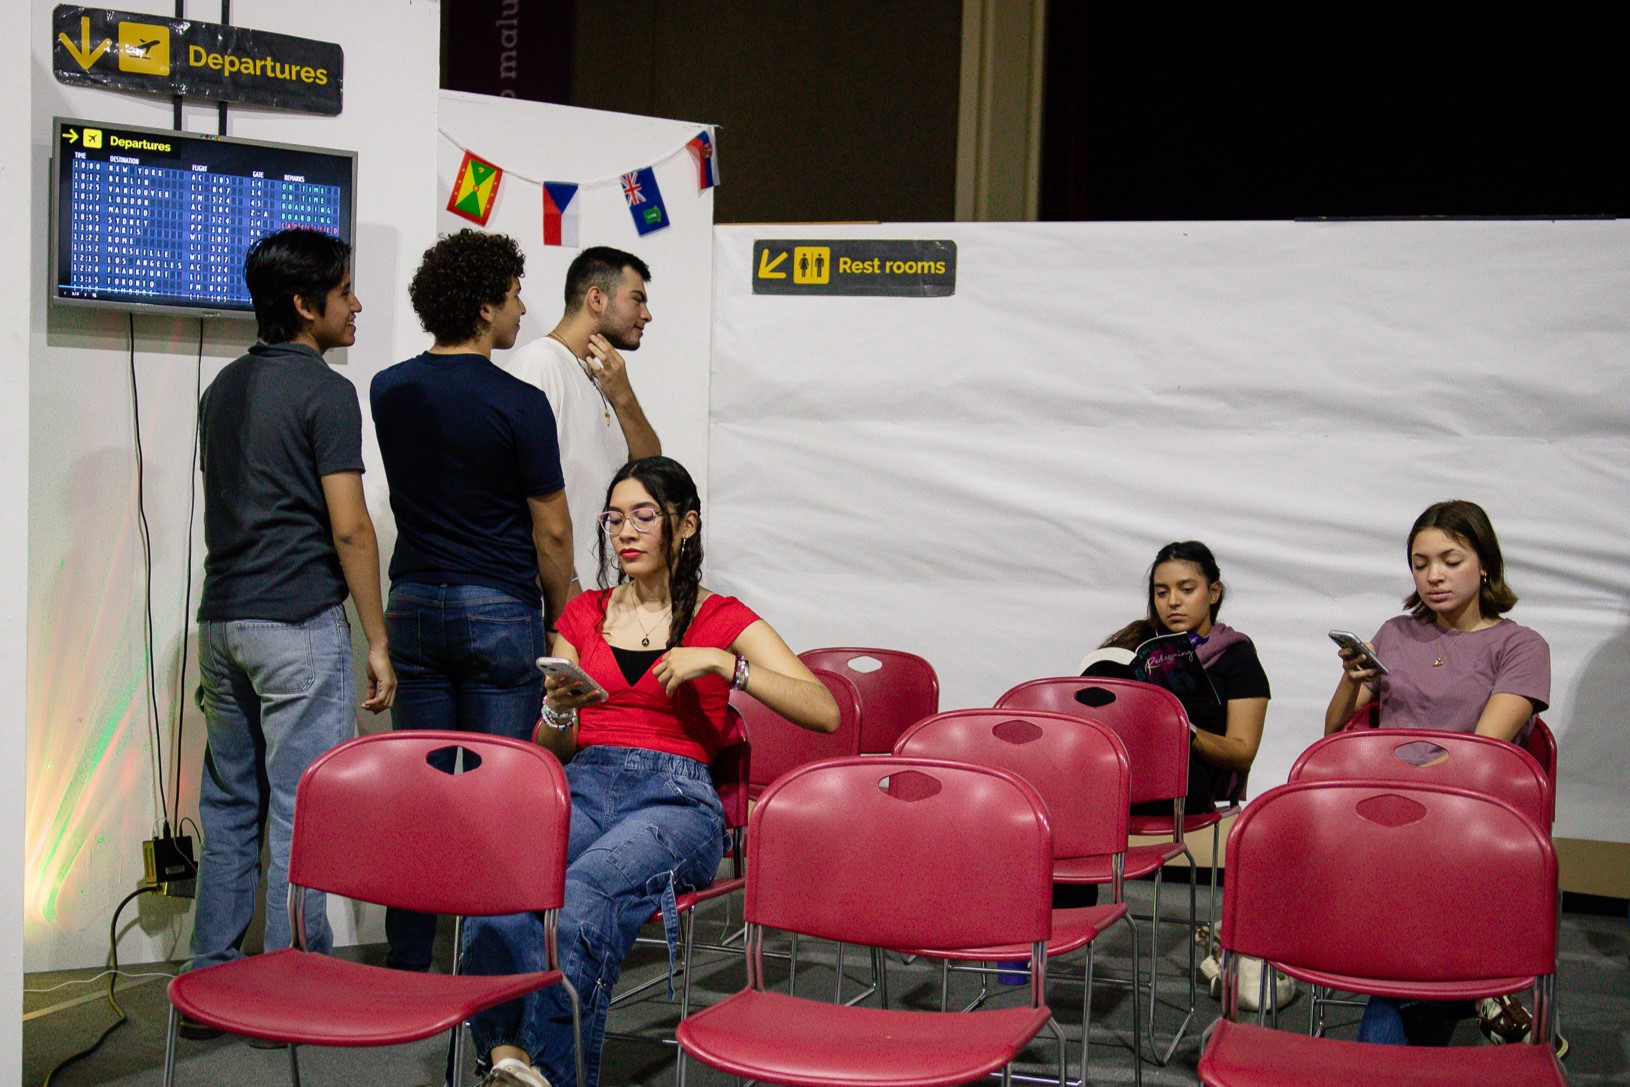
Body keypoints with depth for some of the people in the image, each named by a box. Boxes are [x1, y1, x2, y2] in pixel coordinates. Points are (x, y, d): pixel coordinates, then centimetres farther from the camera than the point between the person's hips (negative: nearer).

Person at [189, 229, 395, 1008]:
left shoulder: (224, 388, 13)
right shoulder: (324, 392, -11)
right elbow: (348, 528, -14)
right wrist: (378, 642, -9)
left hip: (222, 619, 8)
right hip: (300, 625, -8)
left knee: (228, 805, 13)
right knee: (302, 810, -1)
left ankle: (210, 981, 19)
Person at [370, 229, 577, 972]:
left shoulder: (389, 391, 5)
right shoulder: (519, 404, -12)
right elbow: (551, 531, -8)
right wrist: (558, 618, 5)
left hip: (413, 605, 5)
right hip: (498, 610, -5)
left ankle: (406, 968, 14)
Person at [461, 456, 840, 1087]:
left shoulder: (720, 619, 11)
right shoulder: (584, 614, 22)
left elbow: (824, 712, -2)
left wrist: (719, 662, -10)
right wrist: (558, 711, -3)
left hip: (675, 796, -3)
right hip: (584, 783, 3)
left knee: (586, 889, -36)